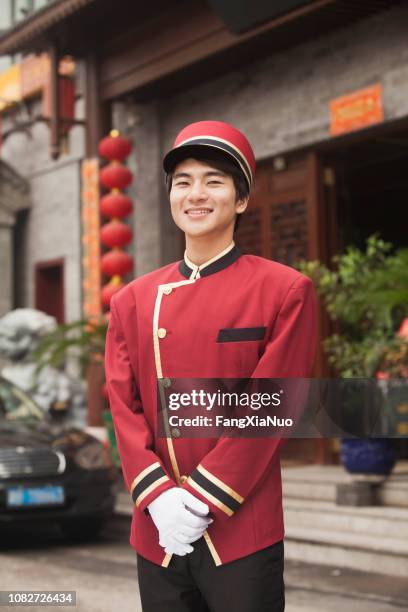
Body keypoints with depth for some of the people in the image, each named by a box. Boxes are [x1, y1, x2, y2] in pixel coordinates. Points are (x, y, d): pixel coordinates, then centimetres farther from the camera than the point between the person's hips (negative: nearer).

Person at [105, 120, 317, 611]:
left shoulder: (286, 291, -4)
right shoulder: (133, 300, 7)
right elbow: (124, 405, 2)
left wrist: (202, 497, -14)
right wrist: (157, 496, -11)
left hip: (244, 535, -3)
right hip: (157, 533, 4)